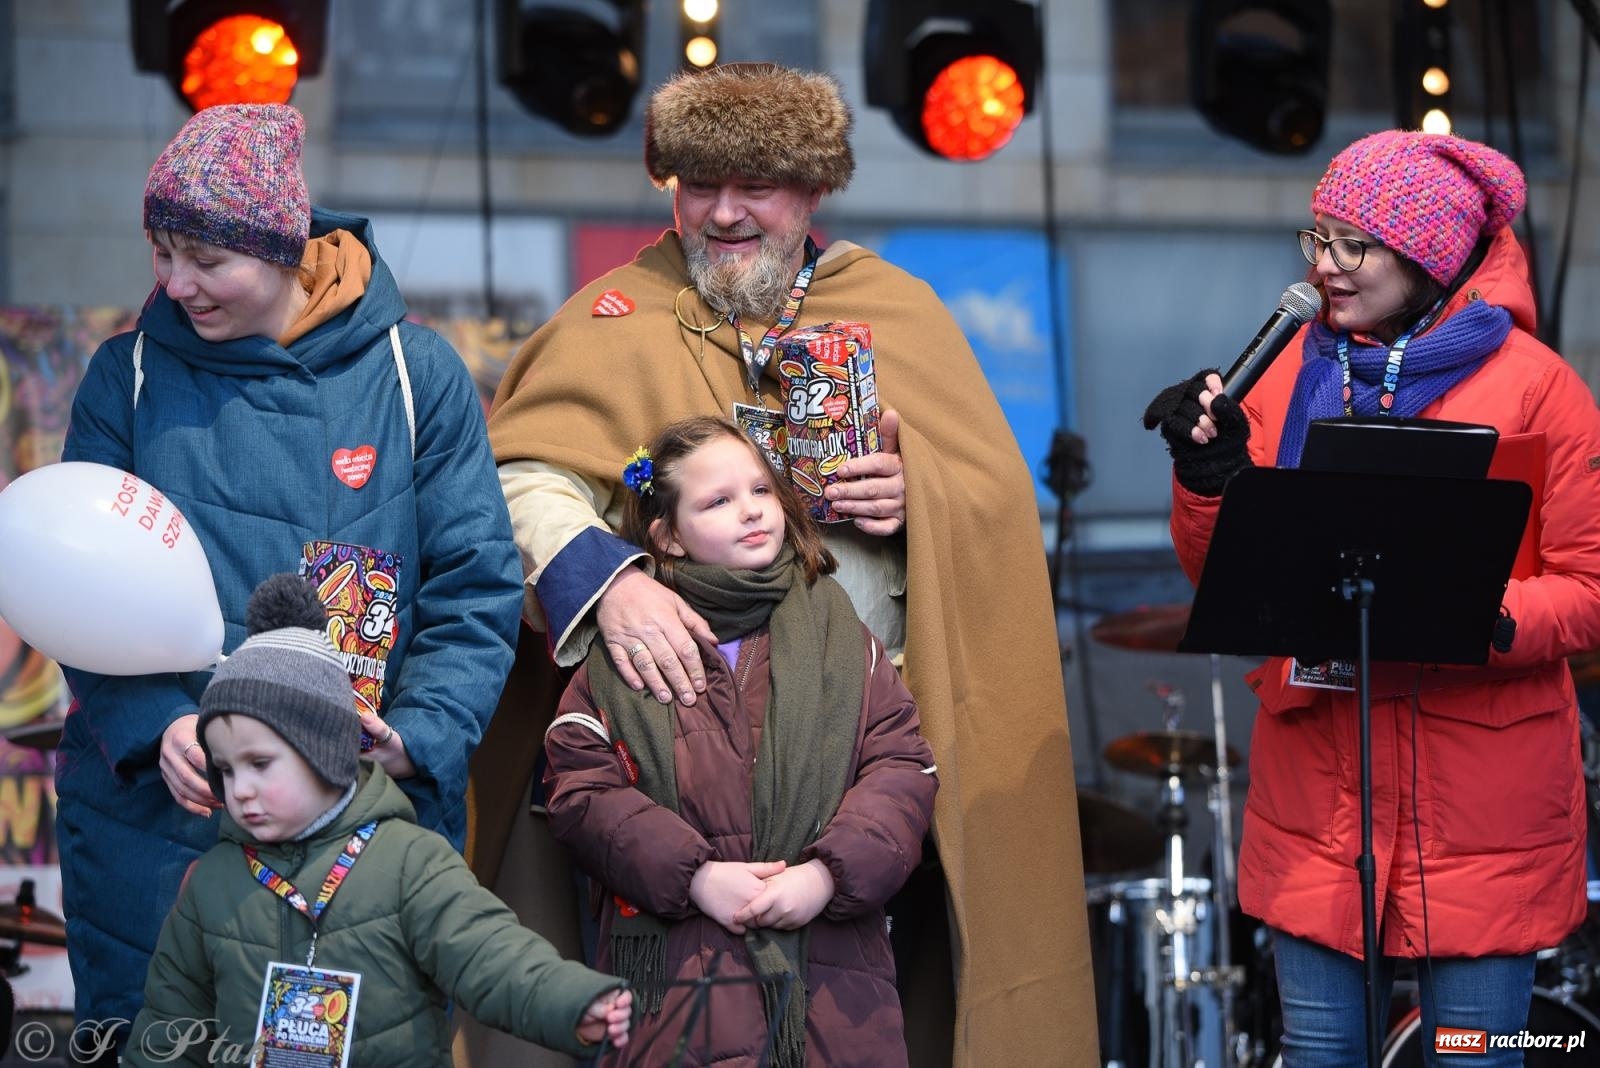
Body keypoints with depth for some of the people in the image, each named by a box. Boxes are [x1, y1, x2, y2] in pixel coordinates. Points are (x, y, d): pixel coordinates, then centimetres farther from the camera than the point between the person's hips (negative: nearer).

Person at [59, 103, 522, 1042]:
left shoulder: (417, 374, 0)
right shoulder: (128, 379, 4)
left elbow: (477, 589, -1)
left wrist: (418, 738, -17)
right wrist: (155, 726, -18)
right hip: (156, 820, 1)